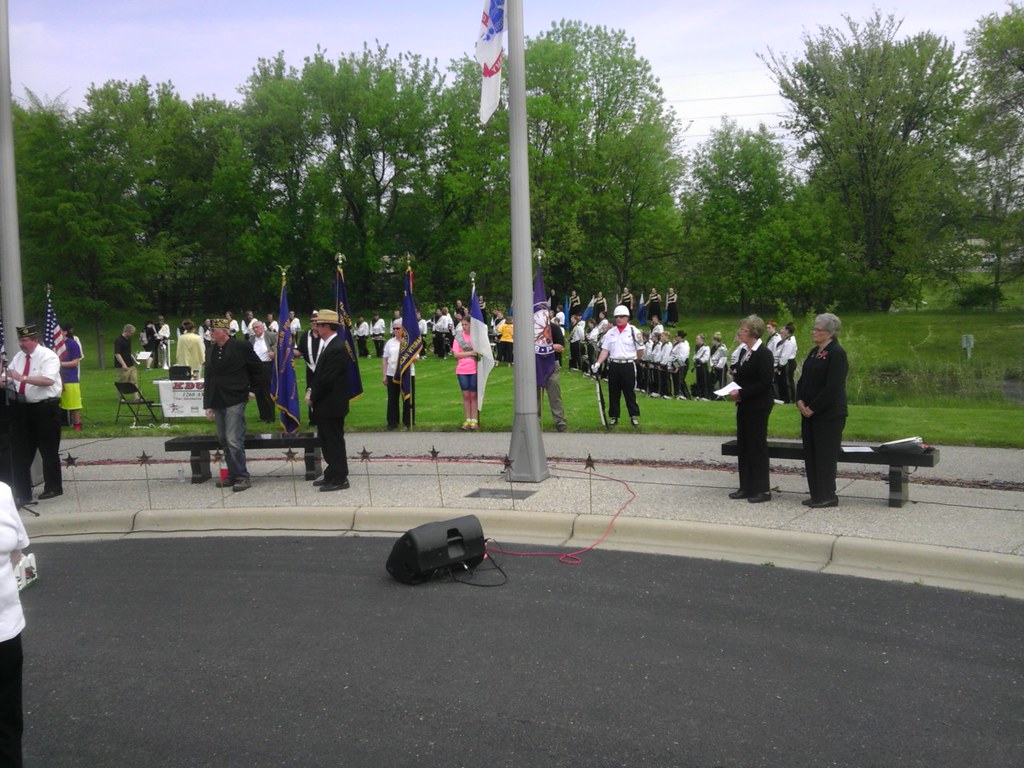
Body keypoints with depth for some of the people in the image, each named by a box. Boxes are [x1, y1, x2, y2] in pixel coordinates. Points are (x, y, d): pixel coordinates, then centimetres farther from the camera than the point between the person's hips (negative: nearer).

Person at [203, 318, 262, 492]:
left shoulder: (241, 347, -6)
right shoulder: (212, 350, 12)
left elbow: (258, 368, 4)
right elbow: (209, 379, 14)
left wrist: (253, 389, 4)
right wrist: (208, 405, 10)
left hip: (235, 401, -7)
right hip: (217, 402, 7)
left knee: (234, 441, -12)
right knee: (224, 441, 11)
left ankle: (243, 477, -4)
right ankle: (232, 475, 21)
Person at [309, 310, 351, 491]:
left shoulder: (336, 348, -20)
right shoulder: (329, 346, 11)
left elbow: (327, 379, -22)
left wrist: (313, 397, -11)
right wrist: (313, 392, 6)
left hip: (332, 406, -10)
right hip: (326, 405, 10)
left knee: (334, 442, -1)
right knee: (328, 441, 16)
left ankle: (339, 479, 7)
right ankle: (332, 475, 26)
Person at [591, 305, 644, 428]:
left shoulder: (634, 331, -3)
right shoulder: (610, 332, 7)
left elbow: (640, 350, 2)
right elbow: (605, 350, 4)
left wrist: (631, 360, 10)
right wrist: (598, 363, -8)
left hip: (628, 366, -3)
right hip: (613, 366, 3)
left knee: (630, 392, 2)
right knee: (613, 392, 8)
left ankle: (634, 417, 10)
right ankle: (613, 417, 16)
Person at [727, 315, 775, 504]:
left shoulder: (764, 354, -15)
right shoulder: (744, 352, 11)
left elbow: (764, 382, -20)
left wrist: (741, 393, -19)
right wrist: (734, 391, 0)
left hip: (758, 406, -9)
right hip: (744, 405, 9)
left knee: (757, 445, -3)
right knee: (743, 445, 11)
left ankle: (762, 489, 5)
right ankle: (746, 487, 19)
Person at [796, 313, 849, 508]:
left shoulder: (837, 353, -13)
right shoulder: (814, 352, 13)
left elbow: (833, 387, -19)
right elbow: (803, 379, 16)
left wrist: (813, 408, -17)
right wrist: (800, 401, -1)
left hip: (828, 414, -9)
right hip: (809, 412, 9)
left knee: (825, 455, -3)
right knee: (810, 454, 10)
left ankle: (827, 496, 6)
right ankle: (816, 494, 19)